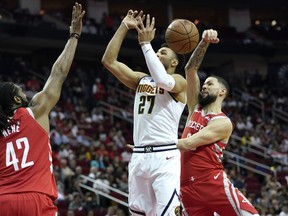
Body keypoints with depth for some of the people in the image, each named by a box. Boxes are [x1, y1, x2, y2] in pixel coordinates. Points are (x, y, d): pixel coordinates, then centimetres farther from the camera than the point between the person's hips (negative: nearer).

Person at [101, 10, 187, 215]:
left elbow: (163, 80, -23)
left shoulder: (179, 81, 1)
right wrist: (124, 27, 6)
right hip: (139, 156, 7)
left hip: (165, 156, -6)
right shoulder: (141, 80, 19)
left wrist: (146, 44, -16)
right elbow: (109, 61, 12)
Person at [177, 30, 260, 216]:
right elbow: (190, 70, 9)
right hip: (189, 188, 5)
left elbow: (188, 143, -11)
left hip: (214, 184, -5)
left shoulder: (223, 123, -2)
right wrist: (204, 43, -2)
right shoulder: (195, 109, 16)